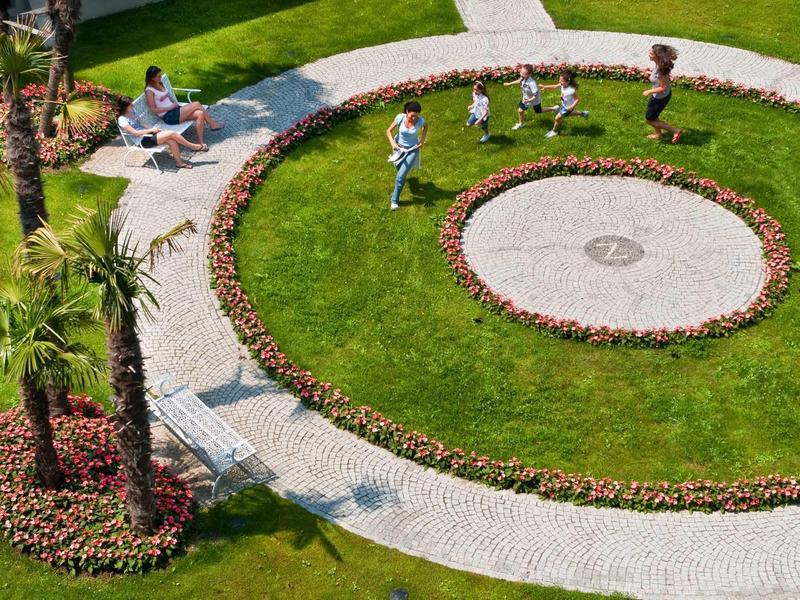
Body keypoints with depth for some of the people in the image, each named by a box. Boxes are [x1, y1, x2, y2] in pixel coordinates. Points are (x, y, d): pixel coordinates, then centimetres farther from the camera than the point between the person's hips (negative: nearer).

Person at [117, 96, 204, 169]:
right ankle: (193, 146, 0)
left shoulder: (132, 112, 10)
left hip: (147, 134, 8)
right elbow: (135, 132, -23)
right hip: (143, 141, -8)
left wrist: (153, 129, 3)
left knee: (172, 141, -16)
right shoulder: (122, 119, -16)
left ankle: (179, 162, -3)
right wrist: (151, 130, -17)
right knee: (172, 134, -17)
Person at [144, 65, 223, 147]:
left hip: (175, 110, 9)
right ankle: (213, 124, -1)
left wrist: (174, 103, 3)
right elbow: (153, 110, -15)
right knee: (196, 104, -17)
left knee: (200, 114, -17)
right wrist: (170, 107, -15)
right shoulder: (149, 91, -11)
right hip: (169, 116, -8)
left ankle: (200, 143, -14)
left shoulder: (160, 84, 14)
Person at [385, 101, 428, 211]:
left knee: (400, 176, -9)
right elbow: (389, 130, -11)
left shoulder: (420, 120, -24)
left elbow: (426, 126, 2)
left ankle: (395, 201, 7)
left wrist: (422, 140, -6)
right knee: (399, 168, 27)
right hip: (400, 147, 2)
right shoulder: (400, 118, -24)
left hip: (413, 149, -2)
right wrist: (393, 143, -26)